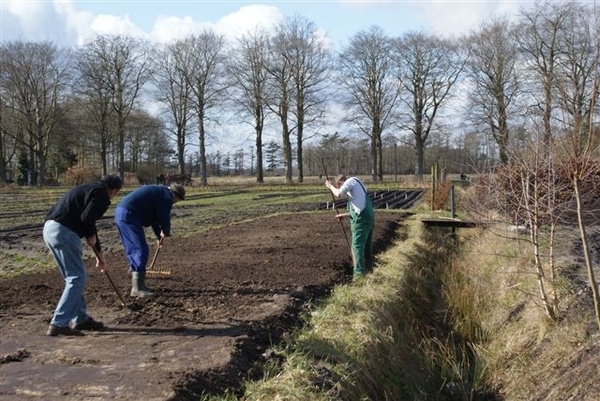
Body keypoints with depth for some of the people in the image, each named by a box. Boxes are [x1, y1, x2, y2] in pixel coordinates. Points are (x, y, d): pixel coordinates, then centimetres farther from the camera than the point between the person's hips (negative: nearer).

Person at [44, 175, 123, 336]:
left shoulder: (87, 189, 26)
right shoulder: (101, 194, -4)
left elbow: (88, 219, 33)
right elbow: (86, 218, -21)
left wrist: (98, 252, 39)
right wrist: (91, 237, 1)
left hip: (50, 229, 10)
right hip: (63, 232, -10)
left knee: (74, 276, 18)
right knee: (77, 278, -2)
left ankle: (81, 319, 25)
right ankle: (58, 324, -5)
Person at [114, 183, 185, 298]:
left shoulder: (158, 191, 27)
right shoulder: (166, 196, -5)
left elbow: (154, 216, 33)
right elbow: (164, 217, -4)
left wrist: (159, 235, 35)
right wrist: (166, 232, 16)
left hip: (120, 212, 11)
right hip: (129, 215, -11)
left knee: (133, 250, 17)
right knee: (141, 250, -8)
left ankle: (137, 284, 24)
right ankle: (137, 289, -8)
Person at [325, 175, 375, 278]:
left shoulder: (351, 181, 1)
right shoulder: (357, 188, 29)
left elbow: (338, 194, -14)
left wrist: (330, 186, 5)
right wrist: (344, 215, 35)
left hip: (361, 219, -9)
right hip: (369, 217, 9)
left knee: (357, 246, -6)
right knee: (366, 246, 18)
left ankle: (359, 274, -6)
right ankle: (368, 269, 26)